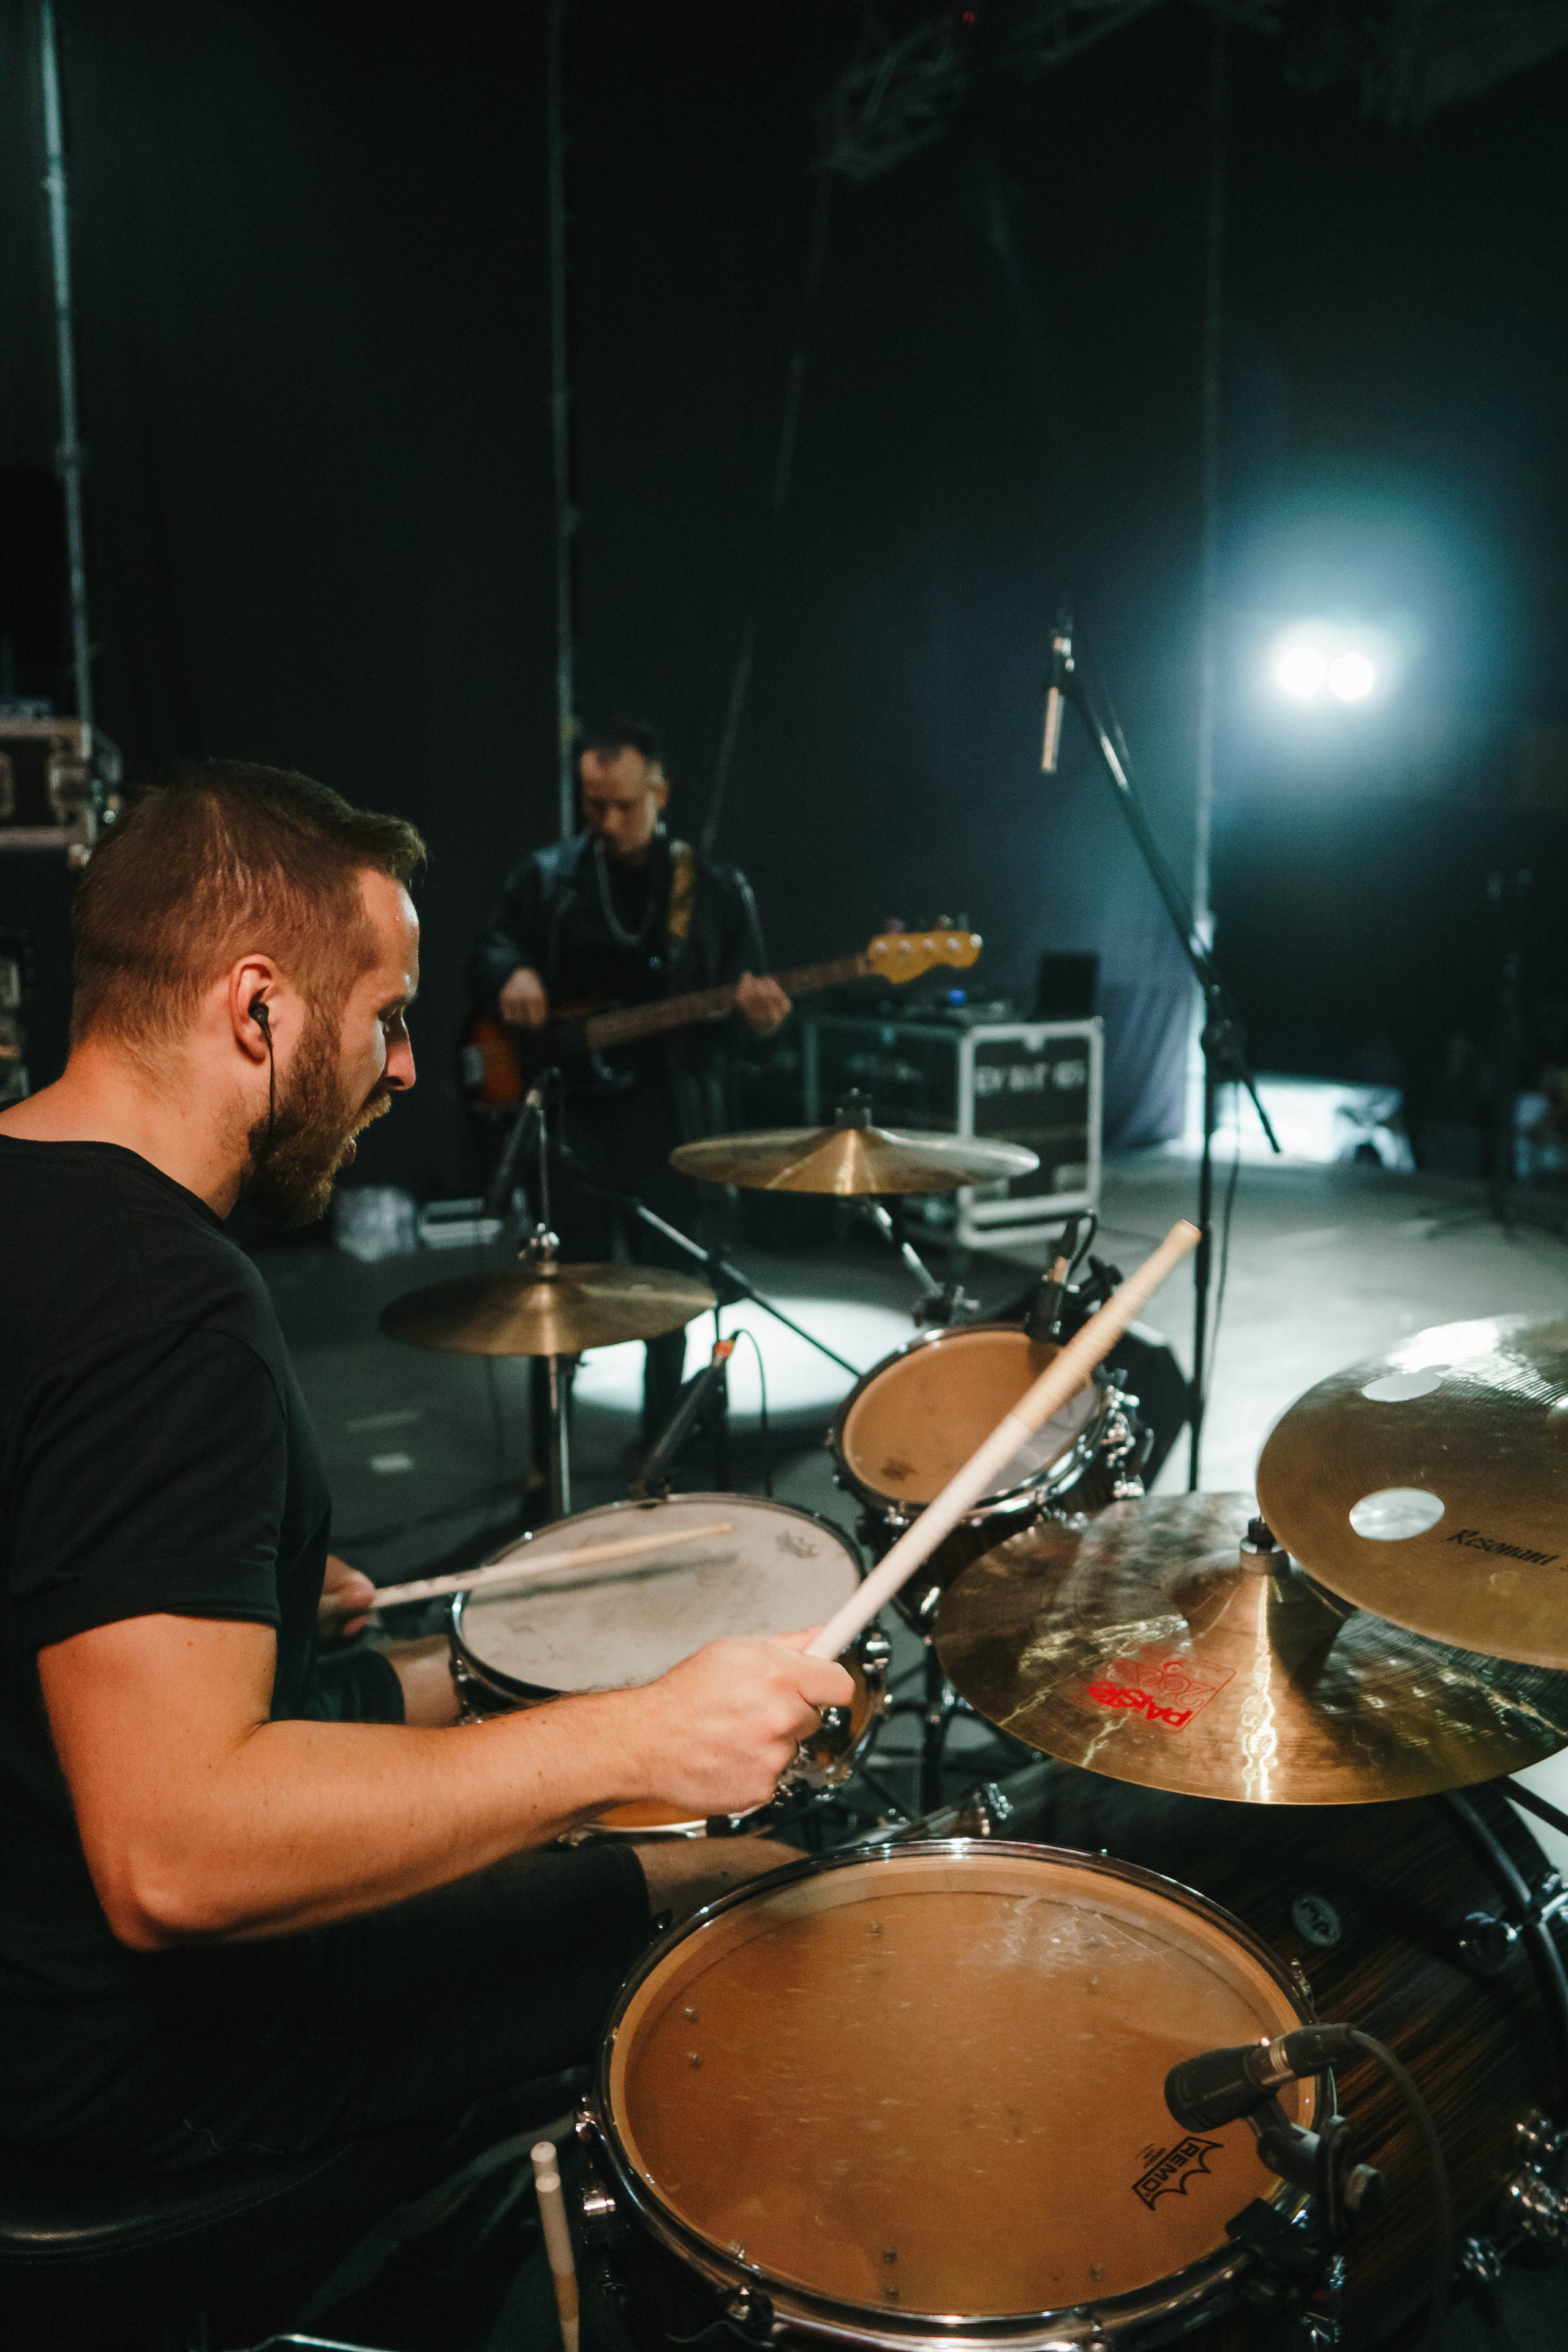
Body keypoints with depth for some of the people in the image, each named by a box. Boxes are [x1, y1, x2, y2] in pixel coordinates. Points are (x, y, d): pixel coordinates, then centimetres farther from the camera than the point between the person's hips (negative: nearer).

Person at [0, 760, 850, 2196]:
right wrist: (640, 1739, -38)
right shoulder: (165, 1305, -33)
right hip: (142, 2043, -9)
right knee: (771, 1889, 1)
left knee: (450, 1689, 29)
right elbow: (170, 1857, -39)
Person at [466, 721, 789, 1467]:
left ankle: (658, 1445, 28)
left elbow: (748, 999, 6)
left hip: (669, 1118, 0)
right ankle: (547, 1457, 20)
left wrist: (757, 1014, -18)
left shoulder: (716, 890, 4)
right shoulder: (544, 878, 6)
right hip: (572, 1112, 0)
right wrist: (512, 975, -13)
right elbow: (485, 955, 10)